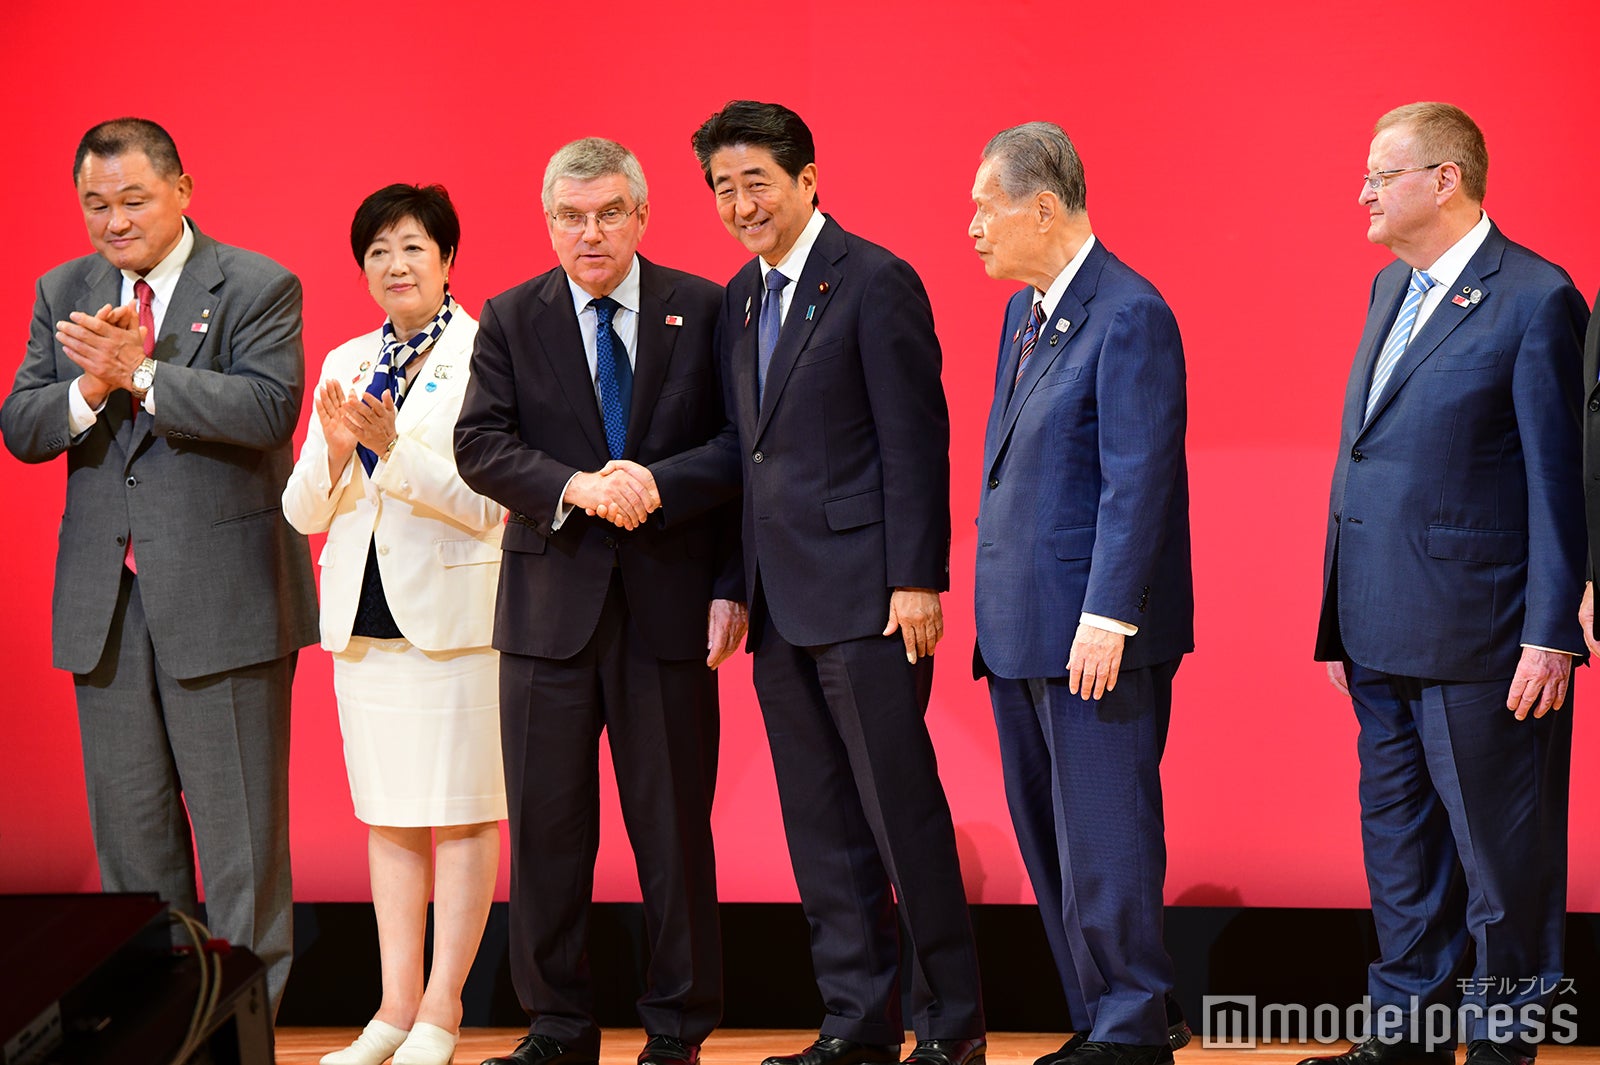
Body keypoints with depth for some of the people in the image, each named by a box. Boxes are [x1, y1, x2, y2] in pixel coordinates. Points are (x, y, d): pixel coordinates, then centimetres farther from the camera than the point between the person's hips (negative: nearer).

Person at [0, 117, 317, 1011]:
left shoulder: (257, 287, -3)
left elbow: (270, 409, -18)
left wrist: (138, 371, -22)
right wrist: (90, 387, -16)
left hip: (221, 595, -5)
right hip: (106, 601, 5)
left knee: (238, 827, -1)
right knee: (129, 827, 10)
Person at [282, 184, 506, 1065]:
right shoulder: (346, 364, 13)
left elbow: (487, 504, -11)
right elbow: (303, 512, 10)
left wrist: (394, 447, -22)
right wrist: (336, 452, -10)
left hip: (452, 608, -6)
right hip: (363, 611, 6)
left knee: (462, 814, -2)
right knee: (388, 817, 9)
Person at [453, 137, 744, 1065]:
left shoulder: (701, 310, 5)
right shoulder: (512, 320, 7)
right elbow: (480, 445, -3)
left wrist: (659, 482, -15)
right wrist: (576, 487, -17)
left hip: (669, 603, -1)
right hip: (552, 603, 1)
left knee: (675, 823, 4)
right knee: (547, 824, 5)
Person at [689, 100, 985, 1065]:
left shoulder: (875, 281, -8)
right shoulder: (741, 296, 15)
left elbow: (915, 440, -12)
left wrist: (915, 581, -16)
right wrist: (734, 585, 12)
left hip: (863, 591, -8)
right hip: (780, 603, 8)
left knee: (902, 808, -4)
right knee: (821, 825, 10)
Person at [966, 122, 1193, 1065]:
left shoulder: (1129, 316, -14)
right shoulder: (1025, 309, 15)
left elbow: (1137, 481, -19)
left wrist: (1107, 616, -22)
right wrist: (1000, 609, 17)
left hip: (1093, 632, -9)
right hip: (1023, 630, 9)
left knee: (1101, 835, -4)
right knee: (1049, 836, 13)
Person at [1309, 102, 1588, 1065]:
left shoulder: (1536, 300, -10)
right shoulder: (1392, 288, 15)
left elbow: (1558, 481, -12)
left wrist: (1551, 634, -14)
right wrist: (1343, 619, 15)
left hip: (1475, 634, -8)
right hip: (1382, 632, 8)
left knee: (1500, 847, 3)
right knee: (1398, 838, 15)